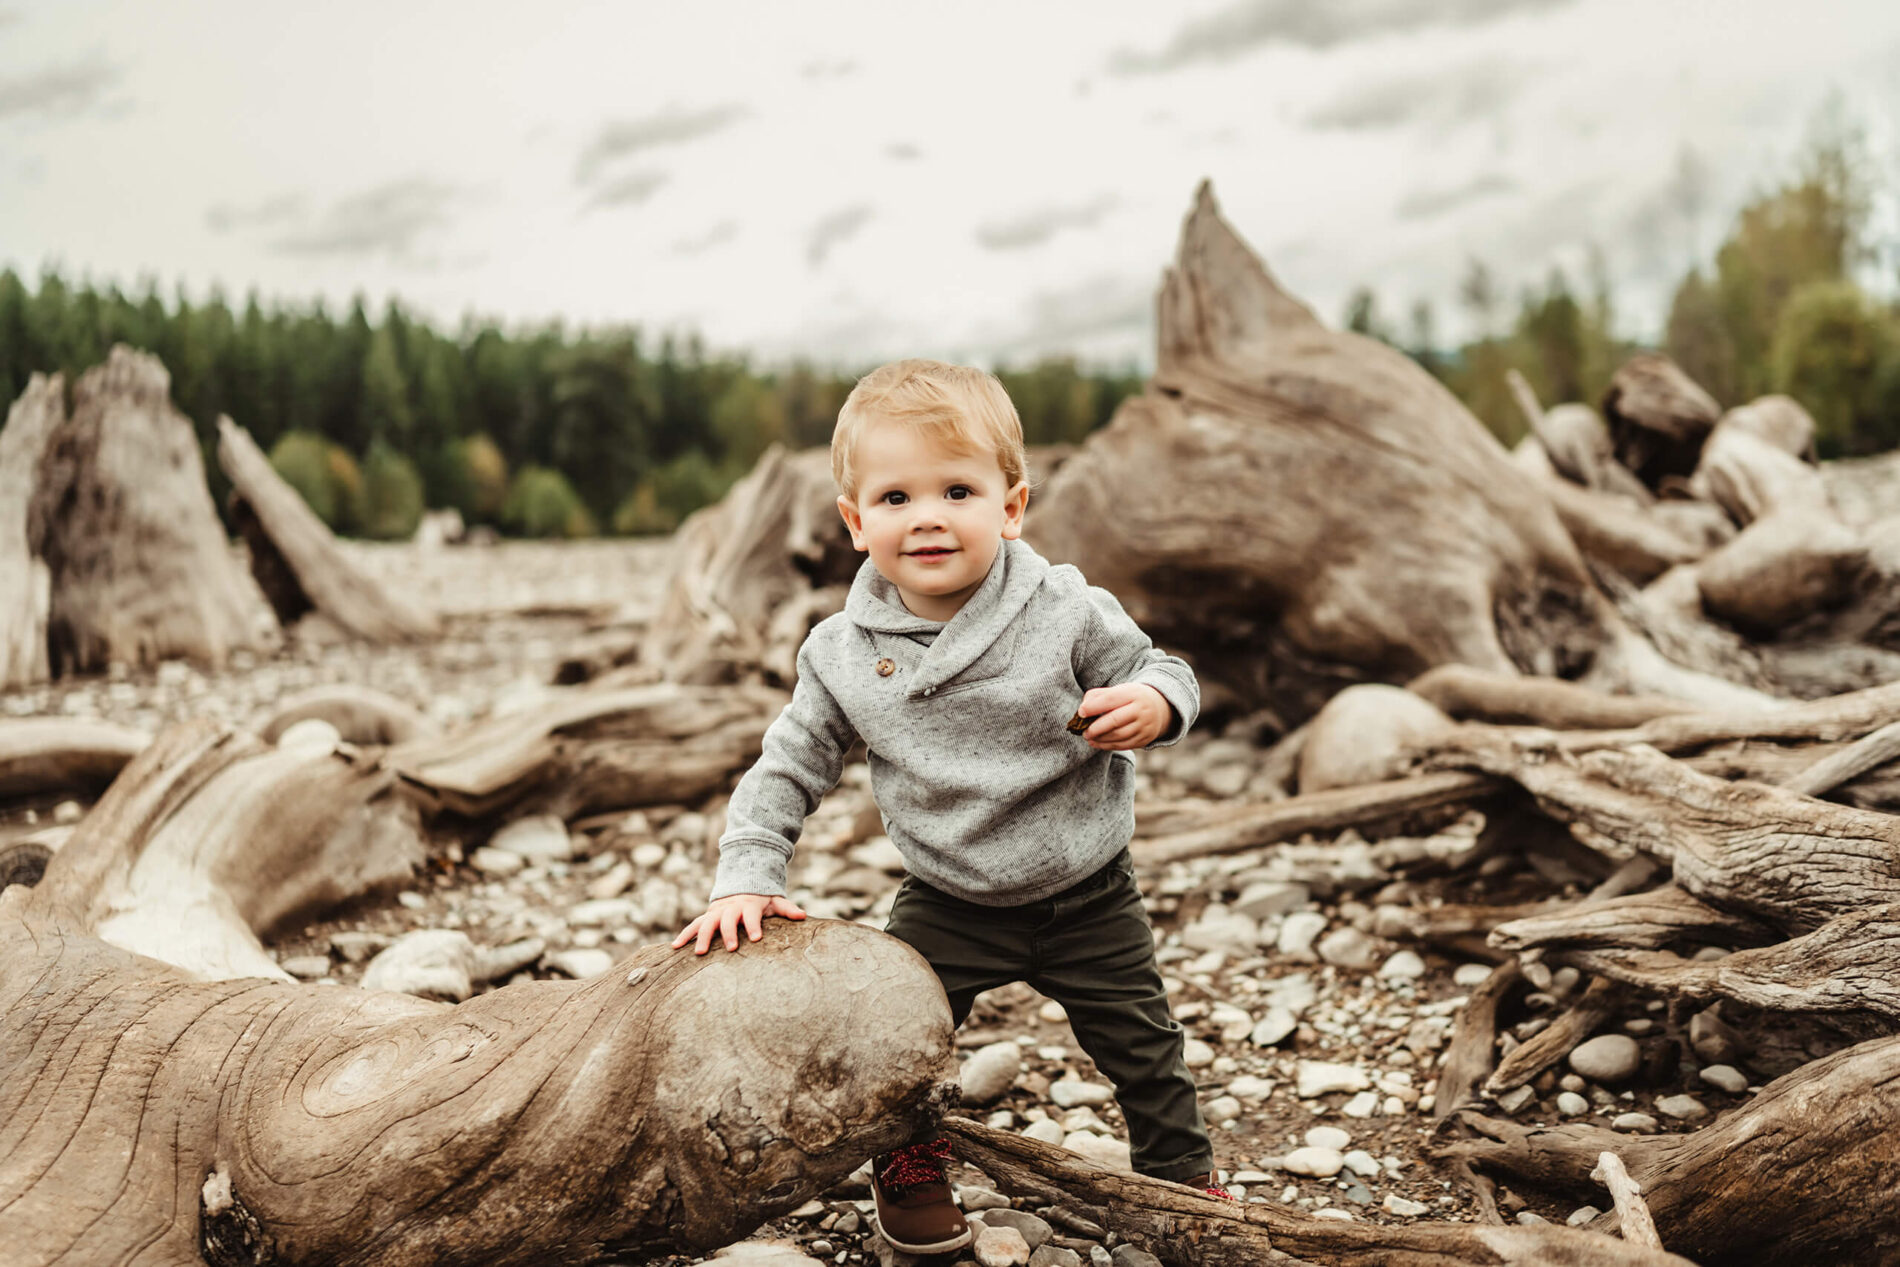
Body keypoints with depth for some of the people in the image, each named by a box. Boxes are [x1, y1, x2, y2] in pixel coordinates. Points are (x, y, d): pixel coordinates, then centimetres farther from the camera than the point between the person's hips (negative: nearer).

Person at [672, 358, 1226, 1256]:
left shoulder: (1066, 612, -16)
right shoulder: (844, 653, -11)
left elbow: (1163, 672, -5)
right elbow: (788, 769, -2)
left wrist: (1153, 704, -29)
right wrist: (746, 878, -11)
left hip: (1088, 898, 0)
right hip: (948, 906, 1)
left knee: (1142, 1047, 11)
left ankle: (1183, 1179, 38)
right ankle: (909, 1170, 27)